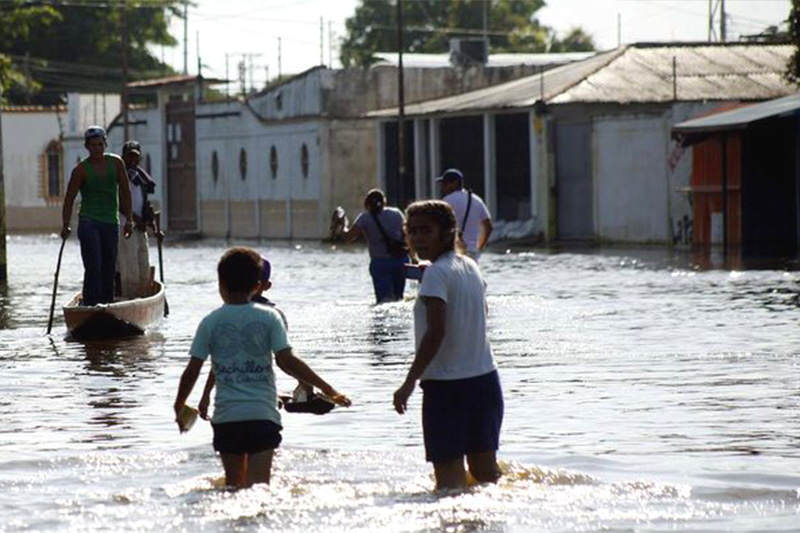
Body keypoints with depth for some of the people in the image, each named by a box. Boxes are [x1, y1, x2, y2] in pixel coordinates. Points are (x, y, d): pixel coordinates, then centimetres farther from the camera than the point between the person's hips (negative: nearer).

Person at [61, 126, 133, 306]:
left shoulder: (116, 163, 5)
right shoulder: (81, 169, -5)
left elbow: (125, 192, 11)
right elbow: (69, 199, -5)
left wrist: (128, 219, 9)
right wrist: (65, 225, -13)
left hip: (111, 223, 4)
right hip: (88, 222, -4)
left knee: (109, 270, 6)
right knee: (93, 269, -14)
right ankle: (91, 307, -17)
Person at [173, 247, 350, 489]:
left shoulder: (210, 322, 4)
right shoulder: (268, 317, 1)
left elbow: (192, 371, 4)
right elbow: (287, 361, -7)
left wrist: (179, 406, 20)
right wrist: (328, 389, -2)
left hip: (226, 417, 1)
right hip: (263, 414, -1)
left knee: (234, 485, 16)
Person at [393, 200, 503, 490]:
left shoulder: (436, 273, -15)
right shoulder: (470, 266, 9)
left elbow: (436, 332, -22)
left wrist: (409, 383, -20)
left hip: (447, 383, -8)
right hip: (486, 379, 8)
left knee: (449, 474, -7)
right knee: (485, 468, 16)